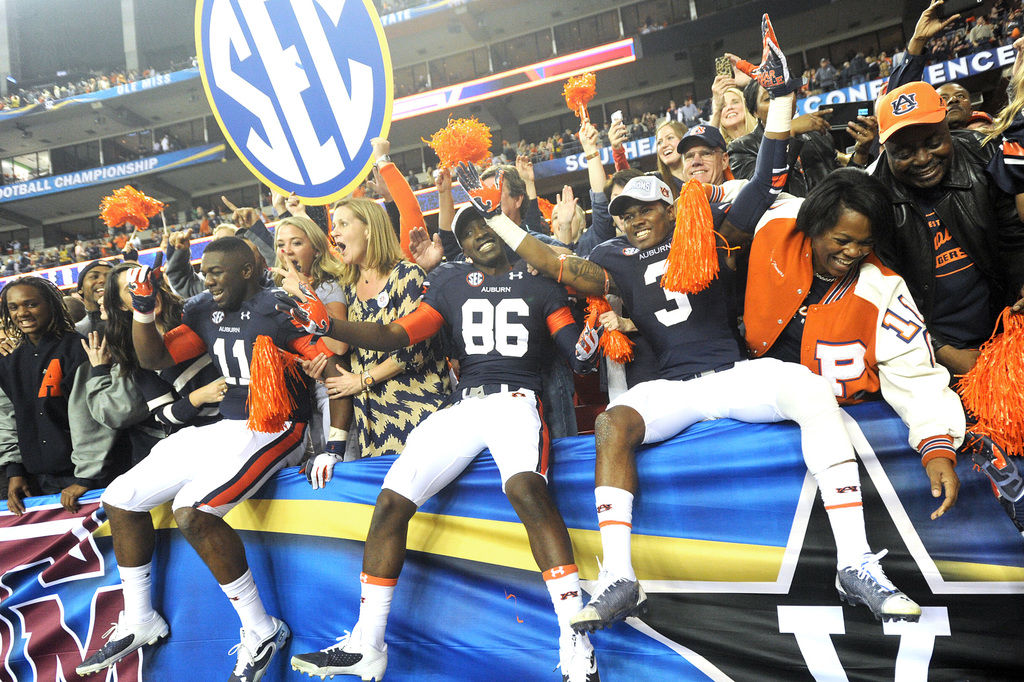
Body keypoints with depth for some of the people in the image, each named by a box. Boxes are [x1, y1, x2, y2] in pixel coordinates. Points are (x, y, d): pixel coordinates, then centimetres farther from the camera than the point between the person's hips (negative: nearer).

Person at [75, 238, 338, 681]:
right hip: (223, 428, 9)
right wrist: (143, 309, -3)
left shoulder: (281, 309, -13)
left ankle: (261, 632, -17)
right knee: (118, 499, 9)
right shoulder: (207, 312, 10)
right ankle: (139, 623, 22)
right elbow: (154, 359, 13)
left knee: (192, 511, -30)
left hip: (275, 429, -9)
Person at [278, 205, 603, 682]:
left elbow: (577, 355, 7)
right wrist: (325, 324, -5)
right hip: (461, 405, 4)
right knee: (391, 499, -11)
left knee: (526, 486, -35)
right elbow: (394, 336, 9)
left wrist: (590, 340, -18)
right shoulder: (451, 285, 19)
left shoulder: (538, 283, 14)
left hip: (515, 398, -3)